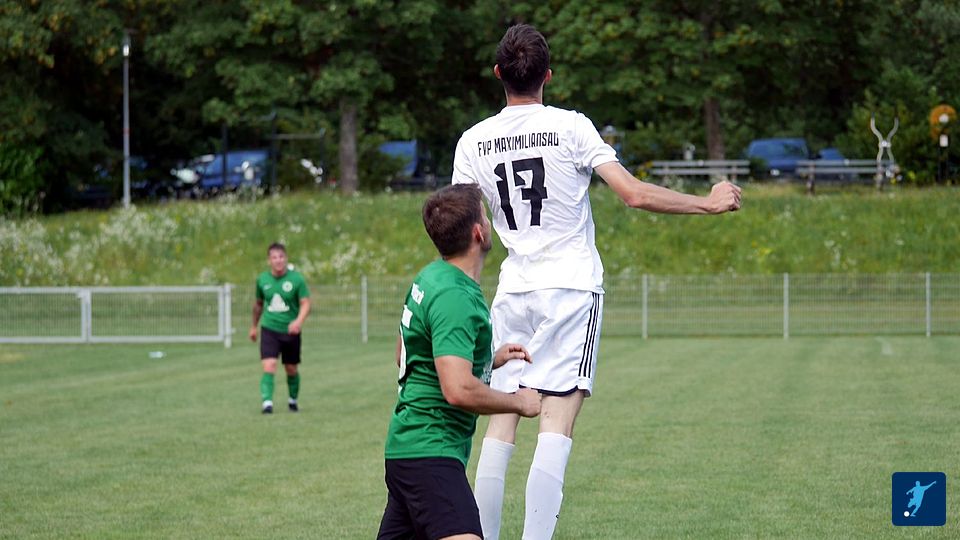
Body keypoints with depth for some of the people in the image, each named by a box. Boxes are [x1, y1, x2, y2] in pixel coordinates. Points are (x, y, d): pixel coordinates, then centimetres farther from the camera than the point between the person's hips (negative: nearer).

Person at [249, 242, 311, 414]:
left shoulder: (296, 279, -9)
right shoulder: (262, 279, 0)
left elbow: (305, 303, -11)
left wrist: (299, 321, -30)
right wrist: (254, 326, 24)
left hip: (291, 331, 0)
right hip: (269, 330, 1)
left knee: (291, 369, 11)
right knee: (269, 366, -17)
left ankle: (293, 400, 33)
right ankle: (266, 403, -20)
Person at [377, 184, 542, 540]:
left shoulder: (430, 278, 12)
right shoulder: (454, 298, -20)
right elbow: (459, 390, -29)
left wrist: (490, 360, 24)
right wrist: (518, 403, -12)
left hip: (406, 443, 11)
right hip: (430, 452, -11)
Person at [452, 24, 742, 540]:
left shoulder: (473, 142, 4)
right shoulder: (570, 126, -7)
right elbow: (634, 193, -12)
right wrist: (708, 203, -1)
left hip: (513, 292, 4)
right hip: (572, 286, -4)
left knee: (501, 423, 7)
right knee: (556, 424, -9)